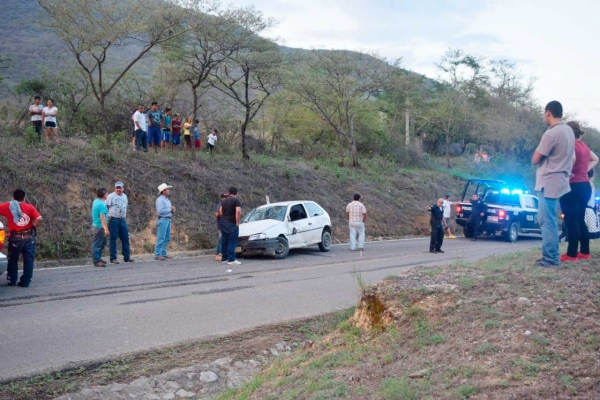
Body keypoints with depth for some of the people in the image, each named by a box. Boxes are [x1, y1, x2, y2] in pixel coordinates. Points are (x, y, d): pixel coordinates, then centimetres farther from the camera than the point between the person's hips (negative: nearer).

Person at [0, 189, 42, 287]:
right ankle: (25, 282, 8)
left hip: (15, 238, 0)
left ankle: (12, 281, 21)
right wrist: (34, 228, 3)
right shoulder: (30, 207, 1)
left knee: (13, 261, 16)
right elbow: (39, 219, -12)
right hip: (29, 238, 0)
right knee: (28, 261, 8)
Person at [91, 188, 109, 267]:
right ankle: (96, 261, 2)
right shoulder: (102, 204, -20)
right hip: (99, 227, -10)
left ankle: (98, 258, 27)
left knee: (103, 242, 20)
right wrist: (106, 229, -26)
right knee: (97, 244, -3)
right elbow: (102, 217, -25)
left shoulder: (95, 201, 10)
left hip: (96, 225, 10)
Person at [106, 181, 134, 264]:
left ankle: (127, 257, 13)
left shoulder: (125, 196, 14)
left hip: (123, 220, 6)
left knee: (125, 238, 6)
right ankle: (113, 258, 2)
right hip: (114, 220, -6)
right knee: (113, 239, -2)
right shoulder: (111, 196, -4)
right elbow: (106, 207, -7)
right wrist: (108, 217, -13)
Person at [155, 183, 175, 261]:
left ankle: (163, 254, 14)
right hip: (162, 220, -9)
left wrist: (172, 210, 2)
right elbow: (160, 211, -21)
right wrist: (170, 209, -11)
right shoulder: (160, 199, -10)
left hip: (168, 220, 9)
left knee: (167, 238, 10)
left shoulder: (167, 200, 18)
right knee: (161, 238, -9)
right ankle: (157, 255, -7)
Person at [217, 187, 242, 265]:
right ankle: (231, 259, -10)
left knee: (224, 241, 12)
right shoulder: (236, 200, -7)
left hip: (223, 222, 7)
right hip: (232, 223, -7)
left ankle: (224, 258, 16)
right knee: (232, 242, -7)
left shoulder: (223, 201, 15)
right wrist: (237, 222, -13)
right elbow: (238, 212, -18)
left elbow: (220, 212, 15)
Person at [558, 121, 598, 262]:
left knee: (571, 221, -6)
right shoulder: (584, 146, 14)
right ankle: (585, 252, 17)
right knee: (580, 220, 14)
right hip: (585, 186, 9)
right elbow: (595, 159, 30)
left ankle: (572, 254, -4)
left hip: (573, 187, -9)